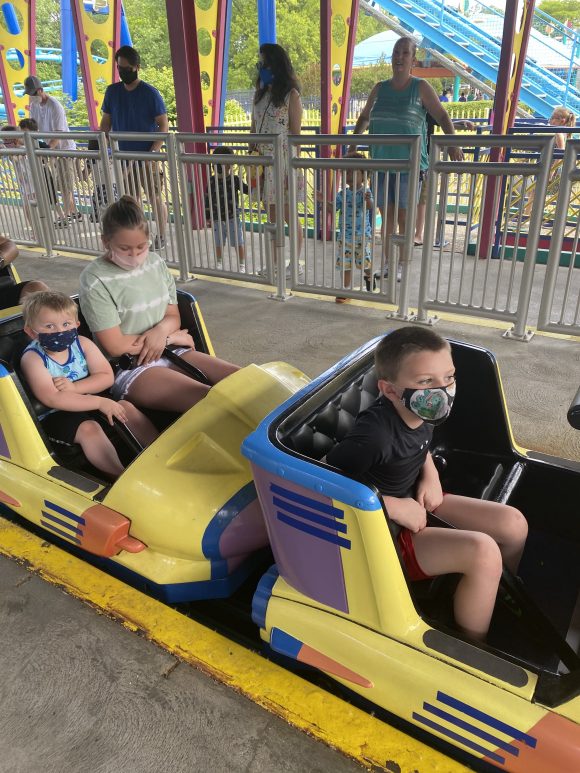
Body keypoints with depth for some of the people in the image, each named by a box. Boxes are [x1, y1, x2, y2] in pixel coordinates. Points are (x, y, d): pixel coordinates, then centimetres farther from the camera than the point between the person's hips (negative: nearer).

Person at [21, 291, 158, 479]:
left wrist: (74, 387, -23)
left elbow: (107, 377, -6)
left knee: (126, 407, -9)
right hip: (54, 415, -5)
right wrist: (100, 402, -32)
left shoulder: (82, 343, -3)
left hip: (87, 403, 6)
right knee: (89, 428, -30)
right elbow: (52, 399, -28)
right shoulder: (33, 358, -17)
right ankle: (121, 475, -36)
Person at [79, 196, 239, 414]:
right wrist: (171, 337, -7)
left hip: (170, 353, 7)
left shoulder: (156, 263, 8)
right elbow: (115, 346, -13)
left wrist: (161, 330, -13)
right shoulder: (95, 280, -11)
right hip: (128, 369, -6)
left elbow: (173, 316, 12)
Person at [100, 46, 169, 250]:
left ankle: (161, 237, 14)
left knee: (155, 198, 2)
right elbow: (106, 123, 12)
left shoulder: (150, 93, -7)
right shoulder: (112, 91, 6)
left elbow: (164, 125, -9)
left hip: (147, 158, -4)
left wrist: (152, 152, -20)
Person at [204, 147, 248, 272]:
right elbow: (208, 199, 3)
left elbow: (246, 190, 1)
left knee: (238, 243, 3)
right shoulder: (212, 181, -2)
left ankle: (241, 265, 17)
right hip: (217, 219, 1)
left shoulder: (235, 179, -3)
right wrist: (207, 216, 4)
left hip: (233, 218, -1)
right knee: (218, 244, 12)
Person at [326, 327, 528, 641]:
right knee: (482, 551, -25)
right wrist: (393, 506, -29)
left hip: (416, 503, 8)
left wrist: (430, 474, -6)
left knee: (513, 522, 4)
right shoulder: (376, 433, -34)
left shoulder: (421, 413, -9)